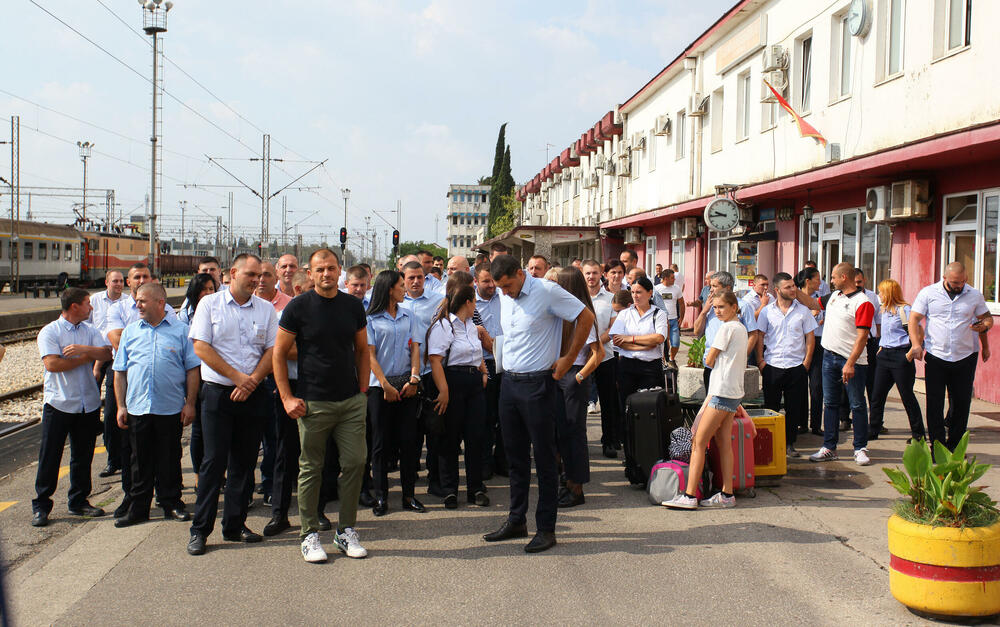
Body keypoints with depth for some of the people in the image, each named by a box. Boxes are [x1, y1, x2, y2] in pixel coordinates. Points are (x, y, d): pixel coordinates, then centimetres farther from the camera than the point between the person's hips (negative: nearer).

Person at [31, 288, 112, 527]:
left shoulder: (90, 330, 9)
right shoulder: (49, 332, -5)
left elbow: (106, 353, -5)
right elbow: (52, 364, -17)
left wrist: (84, 349, -22)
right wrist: (87, 357, -10)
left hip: (88, 404, 4)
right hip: (59, 404, -4)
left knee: (83, 455, 11)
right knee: (50, 456, 1)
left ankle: (79, 501, 23)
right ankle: (41, 505, 10)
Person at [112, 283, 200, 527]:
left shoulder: (180, 330, 2)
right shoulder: (130, 331, 9)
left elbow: (192, 369, 1)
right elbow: (120, 372, 11)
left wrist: (190, 403, -5)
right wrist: (121, 406, 4)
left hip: (171, 409, -2)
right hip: (137, 407, 2)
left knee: (170, 459, 7)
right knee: (140, 461, 8)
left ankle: (171, 503, 19)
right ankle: (139, 507, 17)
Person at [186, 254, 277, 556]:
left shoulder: (265, 309, 8)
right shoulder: (209, 304, 1)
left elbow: (272, 350, 4)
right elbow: (201, 348, -6)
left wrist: (252, 381, -11)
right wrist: (237, 376, -11)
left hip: (253, 395, 3)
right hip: (218, 394, -3)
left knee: (244, 462, 7)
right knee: (214, 461, -3)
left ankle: (235, 525, 18)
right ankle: (200, 529, 5)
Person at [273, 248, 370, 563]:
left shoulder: (353, 306, 7)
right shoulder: (299, 307, -4)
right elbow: (279, 354, -1)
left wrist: (362, 390, 9)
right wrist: (287, 397, -6)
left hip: (351, 401, 3)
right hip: (313, 403, -3)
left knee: (355, 463, 3)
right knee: (311, 468, 4)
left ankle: (346, 530, 18)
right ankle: (309, 533, 16)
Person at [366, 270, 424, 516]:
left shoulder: (409, 316, 13)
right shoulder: (371, 318, 0)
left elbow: (415, 348, 8)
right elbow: (370, 354, -4)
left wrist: (414, 378, -5)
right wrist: (385, 385, -10)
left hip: (406, 385, 3)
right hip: (380, 385, -3)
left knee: (409, 440, 1)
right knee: (382, 442, 0)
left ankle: (409, 495, 9)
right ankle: (381, 496, 8)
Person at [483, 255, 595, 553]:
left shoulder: (547, 291, -13)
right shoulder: (505, 297, 8)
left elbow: (586, 317, -8)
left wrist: (568, 359, -7)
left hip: (537, 384, -7)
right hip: (509, 382, 7)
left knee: (544, 458, 0)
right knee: (515, 456, 14)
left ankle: (546, 529, 8)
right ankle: (516, 521, 25)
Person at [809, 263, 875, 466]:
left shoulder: (862, 302, -12)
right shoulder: (834, 295, 12)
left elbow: (862, 336, -18)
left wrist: (850, 364, -24)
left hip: (852, 360, -7)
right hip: (829, 356, 7)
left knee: (857, 405, 1)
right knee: (830, 403, 8)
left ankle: (860, 449, 8)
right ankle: (829, 448, 13)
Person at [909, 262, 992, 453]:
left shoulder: (975, 295, 5)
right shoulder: (928, 293, 0)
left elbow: (987, 317, 14)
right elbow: (914, 319, -1)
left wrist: (984, 325, -11)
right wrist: (916, 344, -14)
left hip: (965, 357, 2)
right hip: (935, 357, -2)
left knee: (961, 403, 6)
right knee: (935, 404, 0)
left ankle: (954, 446, 21)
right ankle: (937, 447, 10)